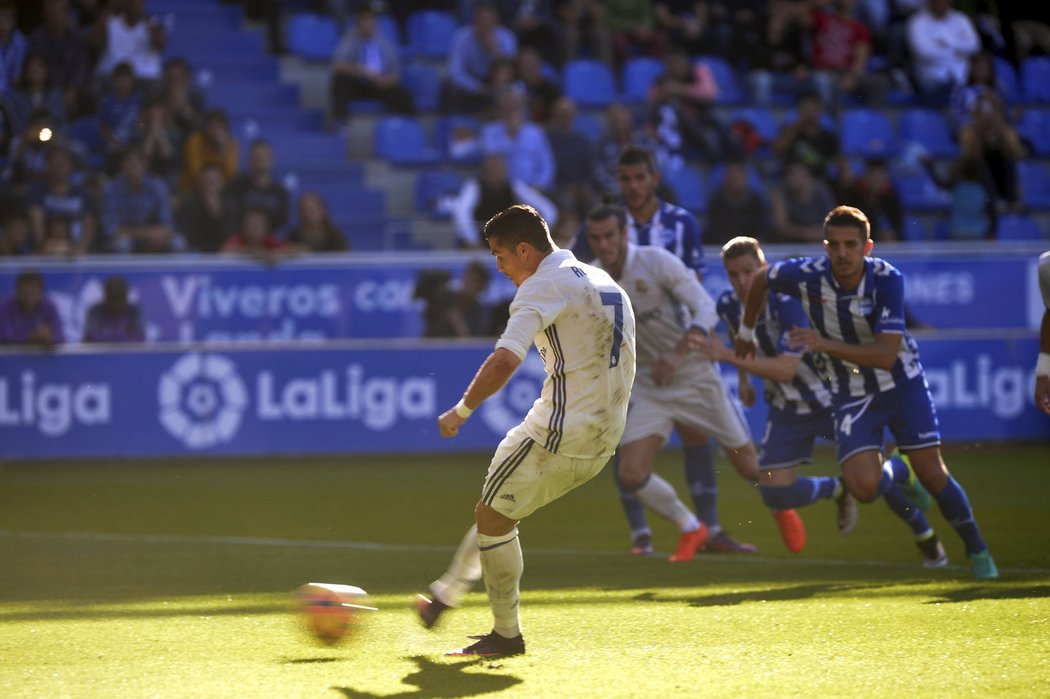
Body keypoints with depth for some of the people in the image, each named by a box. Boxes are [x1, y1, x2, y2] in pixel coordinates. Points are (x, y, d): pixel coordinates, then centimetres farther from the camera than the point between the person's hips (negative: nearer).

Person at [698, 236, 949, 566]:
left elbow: (786, 369, -40)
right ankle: (838, 491, 24)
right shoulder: (729, 305, -10)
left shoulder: (788, 302, -30)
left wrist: (728, 357, -45)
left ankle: (927, 539, 18)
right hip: (787, 410, 5)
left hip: (832, 397, -5)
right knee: (776, 494, -8)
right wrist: (743, 379, 15)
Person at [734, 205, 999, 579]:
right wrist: (746, 331, 17)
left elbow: (886, 355, -31)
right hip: (851, 393, 1)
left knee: (932, 474, -5)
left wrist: (826, 345, -40)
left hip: (901, 383, -1)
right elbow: (760, 280, 5)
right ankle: (897, 476, 21)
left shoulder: (887, 279, -24)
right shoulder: (807, 275, -18)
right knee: (864, 486, -17)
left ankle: (977, 550, 18)